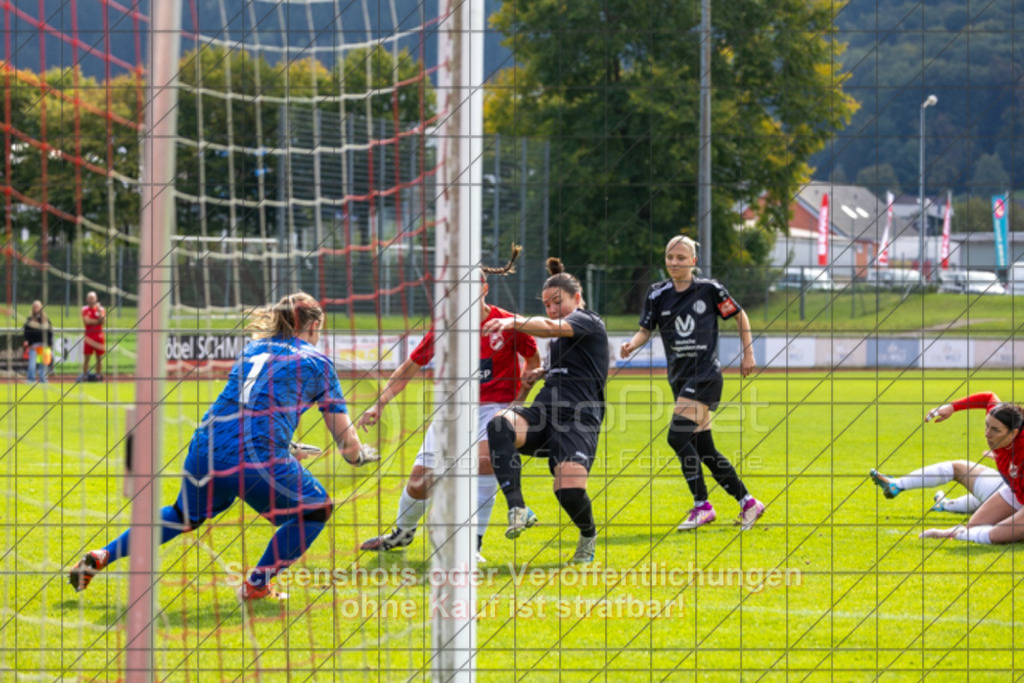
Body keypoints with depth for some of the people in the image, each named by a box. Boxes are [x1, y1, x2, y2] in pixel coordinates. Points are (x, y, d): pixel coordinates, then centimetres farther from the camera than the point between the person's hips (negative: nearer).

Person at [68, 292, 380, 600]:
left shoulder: (254, 348, 25)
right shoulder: (316, 362, 10)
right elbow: (347, 442, 11)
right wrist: (359, 455, 33)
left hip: (205, 449, 6)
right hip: (258, 458, -6)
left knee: (185, 516, 32)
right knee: (316, 509, 19)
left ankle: (101, 557, 22)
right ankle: (257, 585, 17)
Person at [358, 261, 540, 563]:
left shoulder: (509, 324, -10)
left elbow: (533, 361, 7)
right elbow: (409, 368, 6)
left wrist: (517, 401, -2)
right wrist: (379, 404, -1)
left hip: (495, 407, -3)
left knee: (484, 457, -34)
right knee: (420, 479, 1)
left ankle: (473, 542, -25)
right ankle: (402, 532, 34)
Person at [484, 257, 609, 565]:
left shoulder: (588, 322, 1)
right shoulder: (561, 337, 27)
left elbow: (551, 328, -21)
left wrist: (512, 322, -38)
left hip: (577, 419, -7)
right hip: (542, 414, 7)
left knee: (569, 490, -24)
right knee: (500, 425, -28)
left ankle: (588, 534, 14)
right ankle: (518, 510, -37)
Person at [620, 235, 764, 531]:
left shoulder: (709, 290, -3)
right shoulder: (658, 294, 7)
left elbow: (740, 316, 9)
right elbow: (646, 329, 4)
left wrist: (748, 354, 6)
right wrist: (632, 344, -17)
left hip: (706, 375, -6)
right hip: (680, 378, 6)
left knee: (678, 436, -19)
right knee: (704, 449, 6)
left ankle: (702, 505, -11)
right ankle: (748, 502, 17)